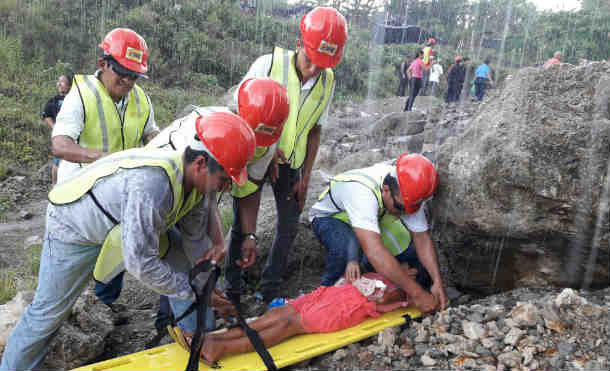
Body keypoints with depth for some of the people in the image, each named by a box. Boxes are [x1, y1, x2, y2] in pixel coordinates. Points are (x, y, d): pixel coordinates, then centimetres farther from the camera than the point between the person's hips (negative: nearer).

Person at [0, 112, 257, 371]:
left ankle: (196, 337, 19)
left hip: (127, 224, 7)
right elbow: (140, 263, -40)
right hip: (76, 230, -7)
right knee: (49, 311, 5)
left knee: (184, 264, 4)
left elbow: (196, 242, -3)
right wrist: (190, 291, -28)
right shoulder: (152, 182, -44)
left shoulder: (197, 181, -17)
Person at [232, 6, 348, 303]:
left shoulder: (328, 81, -7)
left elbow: (315, 131, 2)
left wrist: (305, 178, 1)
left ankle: (269, 288, 25)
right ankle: (233, 287, 20)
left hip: (290, 161, 4)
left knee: (289, 225, 7)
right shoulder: (269, 64, -20)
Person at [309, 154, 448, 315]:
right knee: (349, 247, -38)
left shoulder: (408, 194, -25)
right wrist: (416, 293, -50)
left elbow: (422, 238, -16)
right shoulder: (361, 191, -45)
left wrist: (437, 281, -28)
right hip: (330, 217, -6)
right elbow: (374, 251, -52)